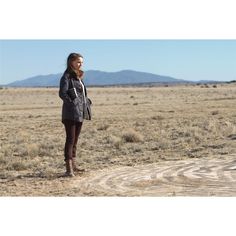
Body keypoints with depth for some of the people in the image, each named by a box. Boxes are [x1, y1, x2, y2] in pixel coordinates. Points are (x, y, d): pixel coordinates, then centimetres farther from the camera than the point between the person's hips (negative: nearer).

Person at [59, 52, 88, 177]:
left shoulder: (79, 77, 16)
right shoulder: (67, 76, -9)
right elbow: (62, 93, -20)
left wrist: (84, 106, 13)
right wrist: (73, 103, -16)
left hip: (80, 113, 9)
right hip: (71, 113, -9)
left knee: (75, 140, 15)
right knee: (70, 139, -9)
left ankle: (73, 165, 24)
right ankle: (69, 168, -9)